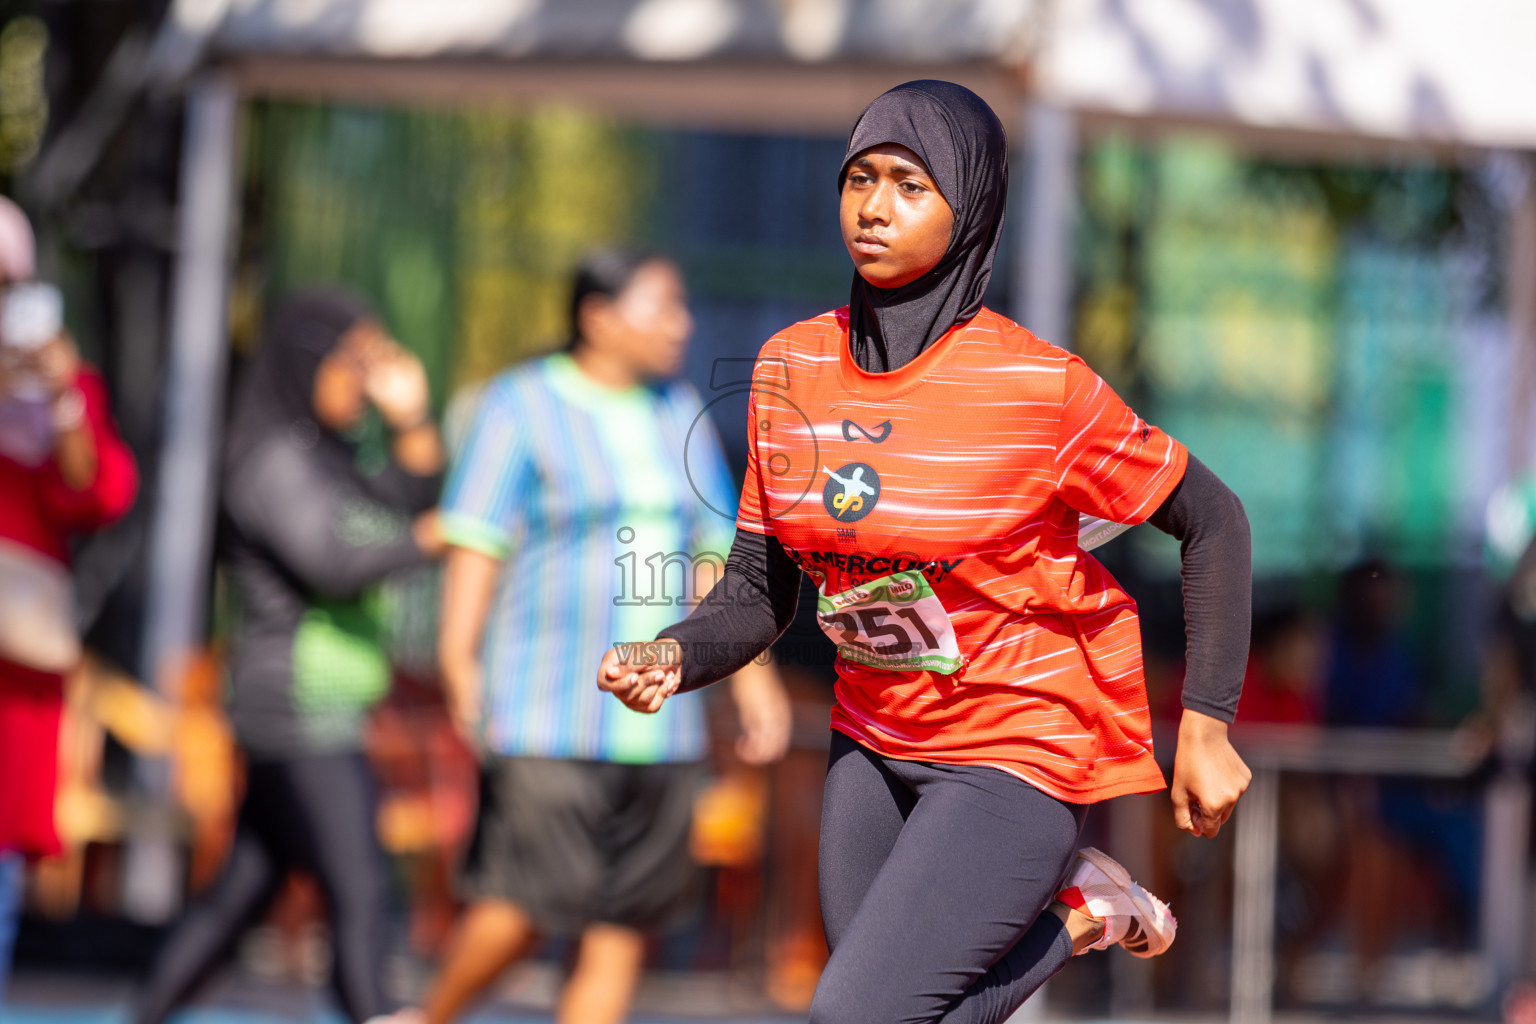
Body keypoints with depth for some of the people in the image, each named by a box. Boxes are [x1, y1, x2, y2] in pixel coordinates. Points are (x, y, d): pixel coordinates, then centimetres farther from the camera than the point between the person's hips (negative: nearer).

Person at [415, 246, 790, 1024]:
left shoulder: (680, 415, 15)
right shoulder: (521, 406, -3)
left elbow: (713, 553, 17)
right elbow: (474, 543, -9)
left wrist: (752, 676, 11)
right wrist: (459, 662, -20)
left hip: (657, 720, 6)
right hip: (547, 718, -6)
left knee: (623, 928, 0)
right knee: (527, 904, -13)